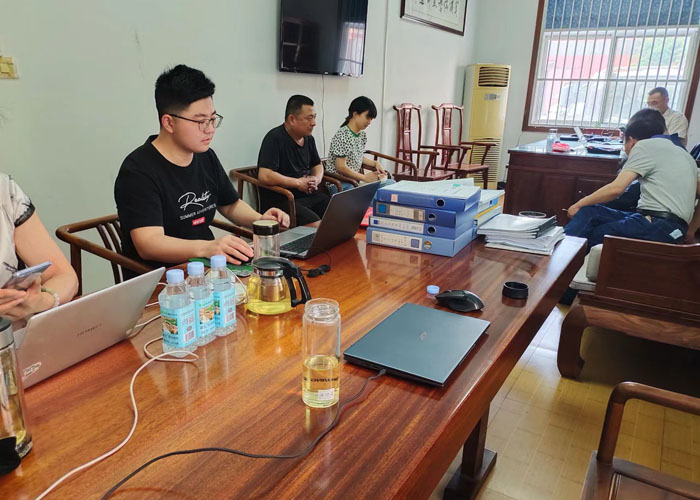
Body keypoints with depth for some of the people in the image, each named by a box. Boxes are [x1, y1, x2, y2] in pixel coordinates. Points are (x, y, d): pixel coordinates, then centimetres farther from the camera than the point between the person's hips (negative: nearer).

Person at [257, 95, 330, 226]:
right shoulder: (274, 138, -11)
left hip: (309, 195, 7)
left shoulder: (308, 138, 13)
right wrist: (298, 183, -13)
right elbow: (264, 176, -21)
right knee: (313, 222, -31)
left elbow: (317, 165, 29)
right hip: (280, 199, -7)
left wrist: (317, 179, 4)